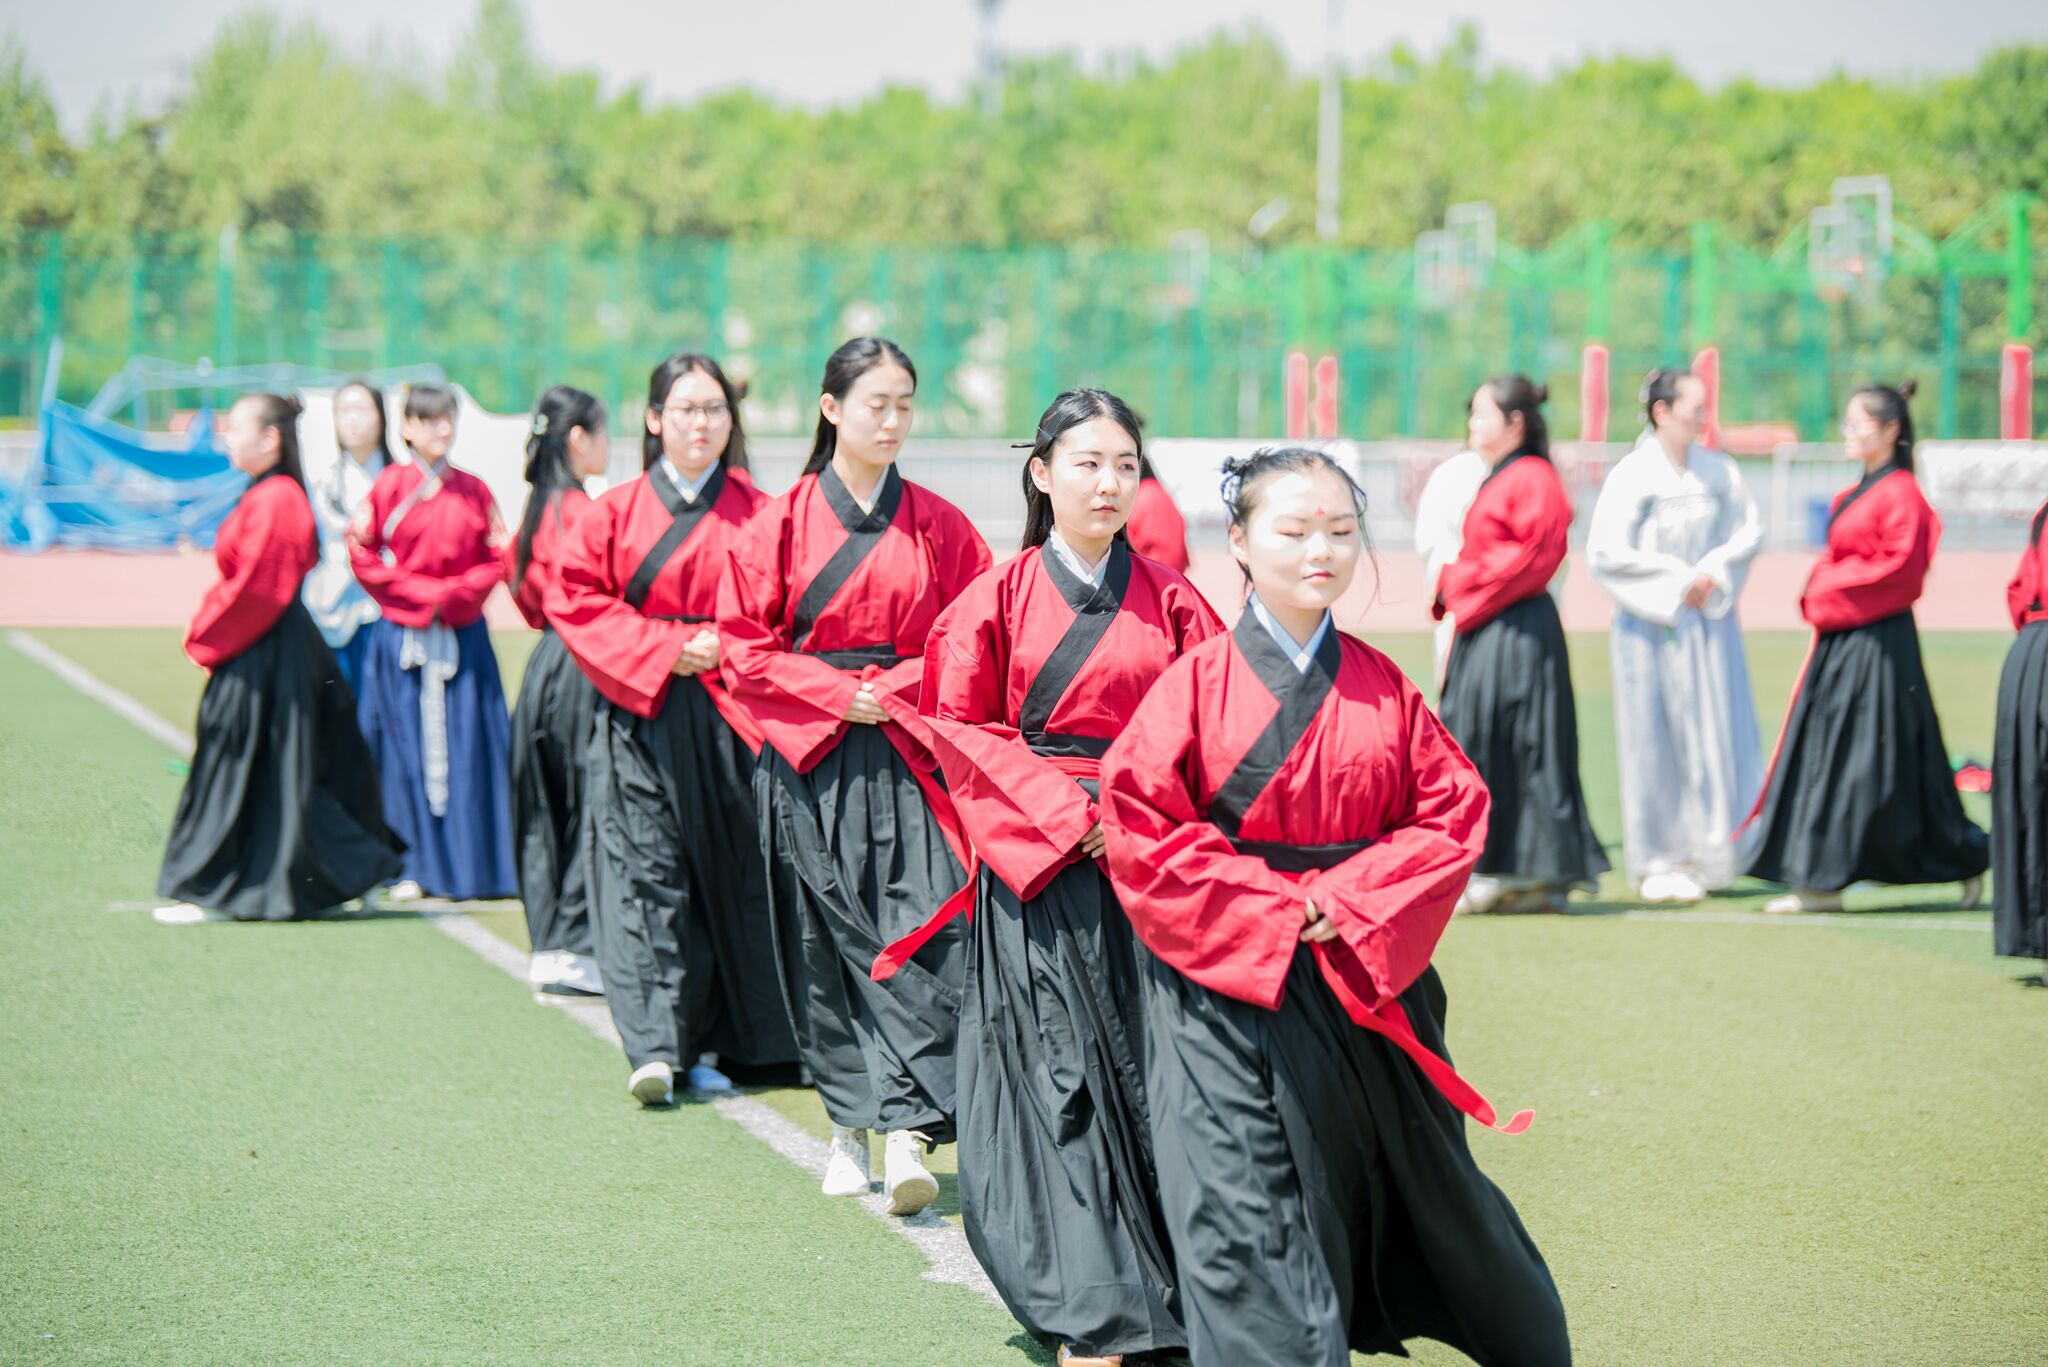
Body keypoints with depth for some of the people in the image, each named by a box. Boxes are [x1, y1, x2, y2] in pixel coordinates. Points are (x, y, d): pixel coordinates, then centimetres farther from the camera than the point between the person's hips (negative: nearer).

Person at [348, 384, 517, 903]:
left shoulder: (474, 491, 6)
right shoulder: (390, 486, 1)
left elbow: (498, 559, 5)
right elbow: (363, 553, -1)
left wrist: (454, 594, -10)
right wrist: (422, 594, -9)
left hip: (463, 637, 1)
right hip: (402, 638, -1)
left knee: (464, 750, 0)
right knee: (408, 753, 1)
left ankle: (471, 864, 6)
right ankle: (416, 866, 7)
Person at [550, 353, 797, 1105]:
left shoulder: (756, 514, 6)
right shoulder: (615, 514, 6)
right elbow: (578, 601, 1)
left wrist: (723, 647, -11)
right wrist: (663, 648, -9)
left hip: (730, 721, 1)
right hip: (642, 716, -1)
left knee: (726, 876, 2)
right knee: (647, 875, -8)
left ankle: (708, 1046, 11)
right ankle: (655, 1049, -13)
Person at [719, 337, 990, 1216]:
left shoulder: (939, 526, 7)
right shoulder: (782, 523, 3)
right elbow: (743, 647, 1)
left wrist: (893, 690, -7)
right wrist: (837, 693, -9)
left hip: (909, 755, 0)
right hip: (810, 761, 0)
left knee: (924, 934, -13)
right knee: (826, 944, 3)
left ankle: (909, 1128, -19)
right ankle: (850, 1126, 15)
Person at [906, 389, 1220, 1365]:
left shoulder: (1169, 600, 9)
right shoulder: (999, 599, 3)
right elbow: (961, 731, 0)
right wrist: (1066, 812, -10)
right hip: (1038, 865, -2)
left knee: (1147, 1071, 0)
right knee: (1061, 1076, -6)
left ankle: (1159, 1284, 12)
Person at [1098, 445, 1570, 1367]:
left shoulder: (1382, 690, 3)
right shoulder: (1196, 685, -7)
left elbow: (1453, 809, 2)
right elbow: (1139, 823, -11)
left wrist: (1349, 900, -12)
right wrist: (1272, 907, -15)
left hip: (1367, 976, 3)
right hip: (1229, 979, -3)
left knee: (1416, 1177, 16)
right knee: (1248, 1206, -6)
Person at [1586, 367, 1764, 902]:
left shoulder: (1720, 471, 6)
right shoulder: (1632, 475, -7)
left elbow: (1750, 531, 9)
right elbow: (1606, 552, -11)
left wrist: (1714, 571, -8)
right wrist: (1675, 581, -12)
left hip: (1709, 620, 4)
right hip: (1651, 622, -4)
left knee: (1716, 734, 1)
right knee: (1656, 741, -1)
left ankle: (1707, 850, 13)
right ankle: (1657, 862, 7)